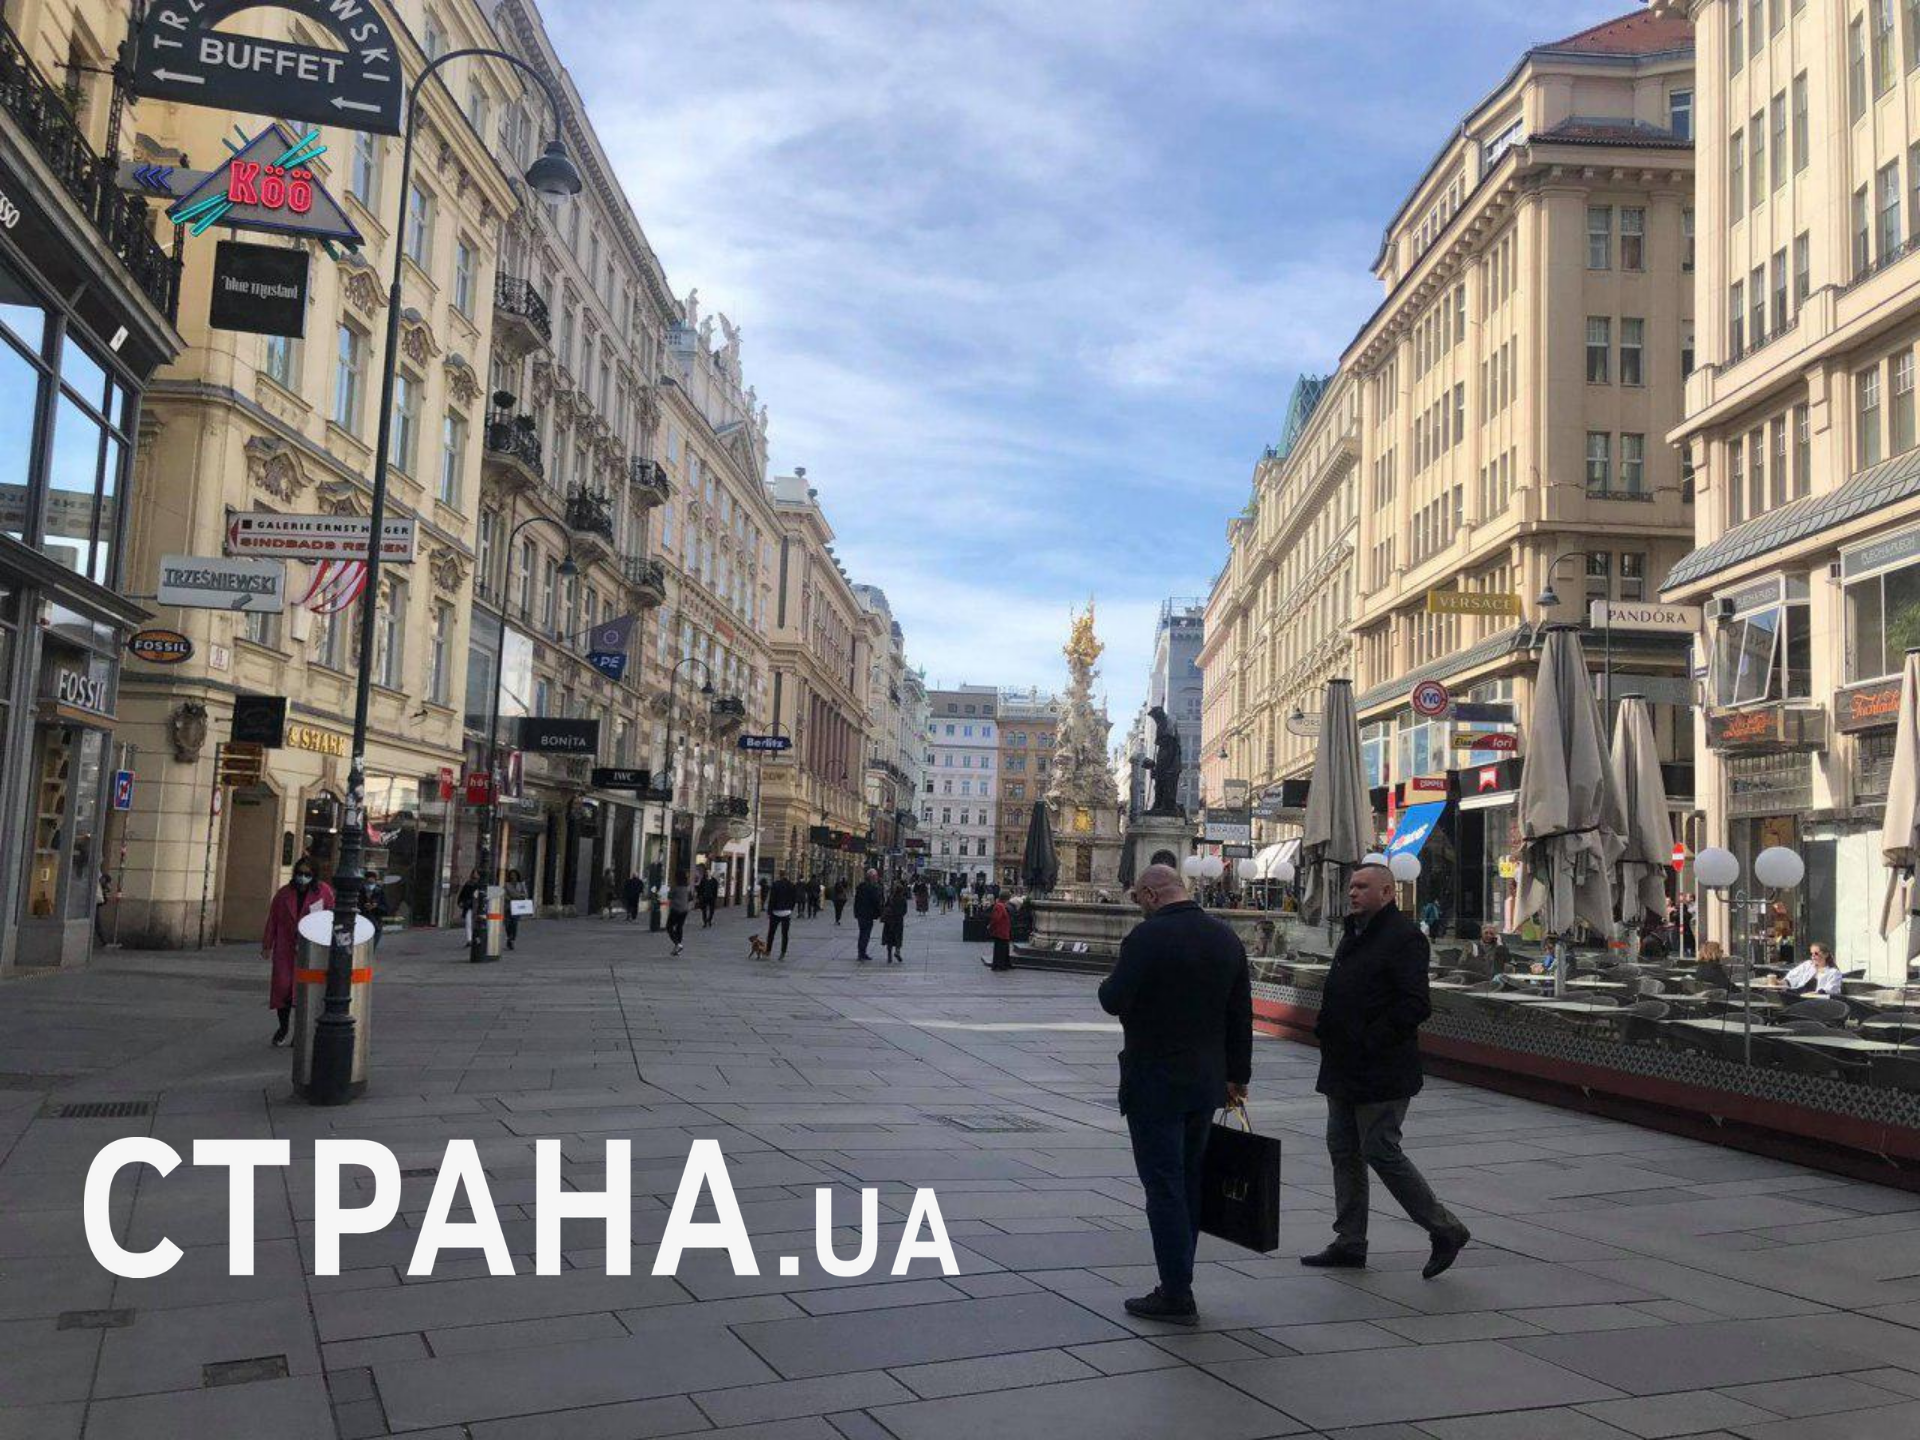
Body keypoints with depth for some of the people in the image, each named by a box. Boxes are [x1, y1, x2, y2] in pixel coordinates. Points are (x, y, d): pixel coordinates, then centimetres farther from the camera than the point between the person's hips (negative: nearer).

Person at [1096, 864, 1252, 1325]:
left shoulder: (1148, 937, -16)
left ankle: (1176, 1295, 3)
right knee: (1189, 1181, 16)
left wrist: (1109, 985, 4)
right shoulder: (1226, 937, 6)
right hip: (1206, 1081, 7)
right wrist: (1237, 1075, 16)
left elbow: (1114, 1001, -19)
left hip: (1155, 1083, -7)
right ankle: (1177, 1283, 24)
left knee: (1163, 1185, -1)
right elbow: (1242, 1013, 10)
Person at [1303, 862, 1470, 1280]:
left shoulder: (1403, 936, -14)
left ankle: (1446, 1230, 9)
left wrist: (1372, 1040, -22)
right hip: (1344, 1069, 10)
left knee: (1381, 1152, -6)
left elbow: (1415, 1005, -21)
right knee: (1343, 1151, 12)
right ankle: (1350, 1243, 21)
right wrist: (1326, 1028, 10)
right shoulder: (1354, 934, 16)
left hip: (1381, 1071, -10)